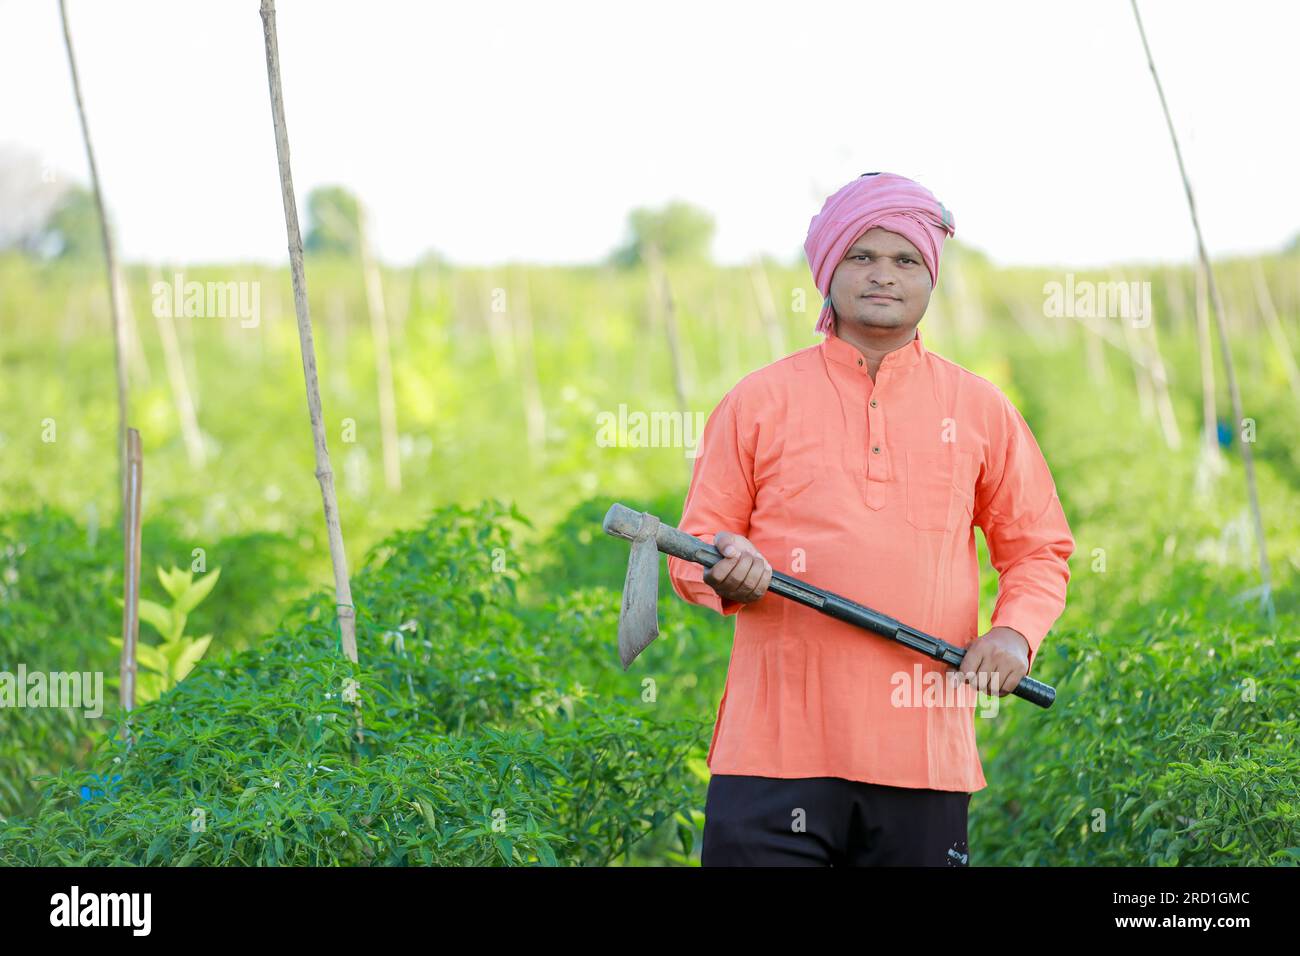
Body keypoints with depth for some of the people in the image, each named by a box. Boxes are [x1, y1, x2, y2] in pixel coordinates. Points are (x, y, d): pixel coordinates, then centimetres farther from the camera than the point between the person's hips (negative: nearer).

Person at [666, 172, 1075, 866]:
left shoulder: (980, 409, 11)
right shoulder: (757, 401, 7)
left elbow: (1037, 548, 17)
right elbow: (692, 548, 9)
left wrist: (1015, 633, -2)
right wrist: (726, 575, -14)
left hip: (926, 752, 2)